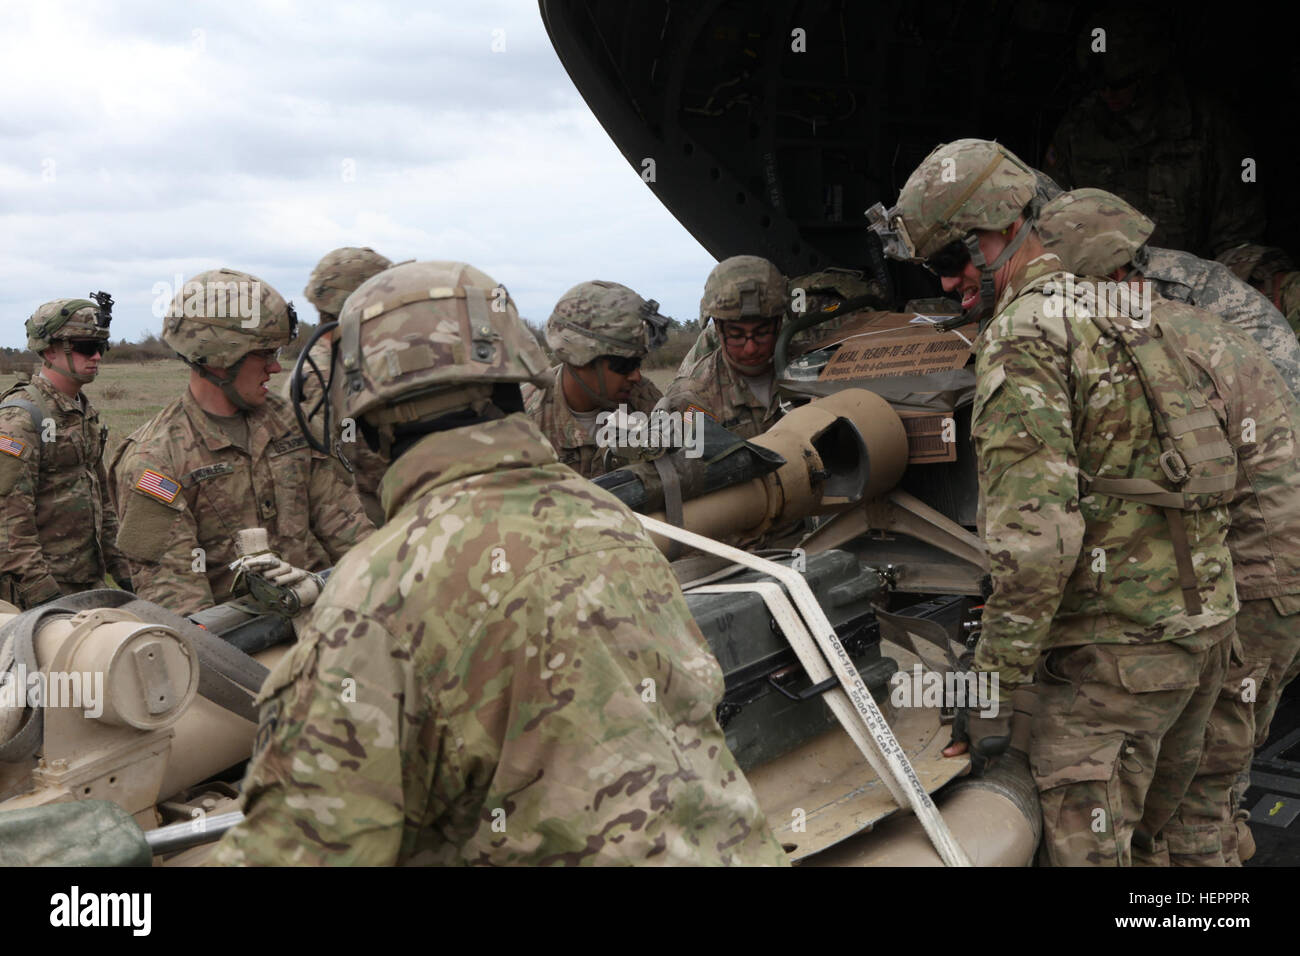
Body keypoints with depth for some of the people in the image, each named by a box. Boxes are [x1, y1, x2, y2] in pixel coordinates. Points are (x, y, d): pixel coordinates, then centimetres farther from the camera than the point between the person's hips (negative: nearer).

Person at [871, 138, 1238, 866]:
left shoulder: (1022, 333, -14)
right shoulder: (1116, 308, 14)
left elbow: (1035, 531, -23)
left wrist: (996, 683, -18)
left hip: (1119, 641, -9)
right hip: (1207, 615, 9)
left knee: (1086, 844, -1)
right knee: (1152, 825, 22)